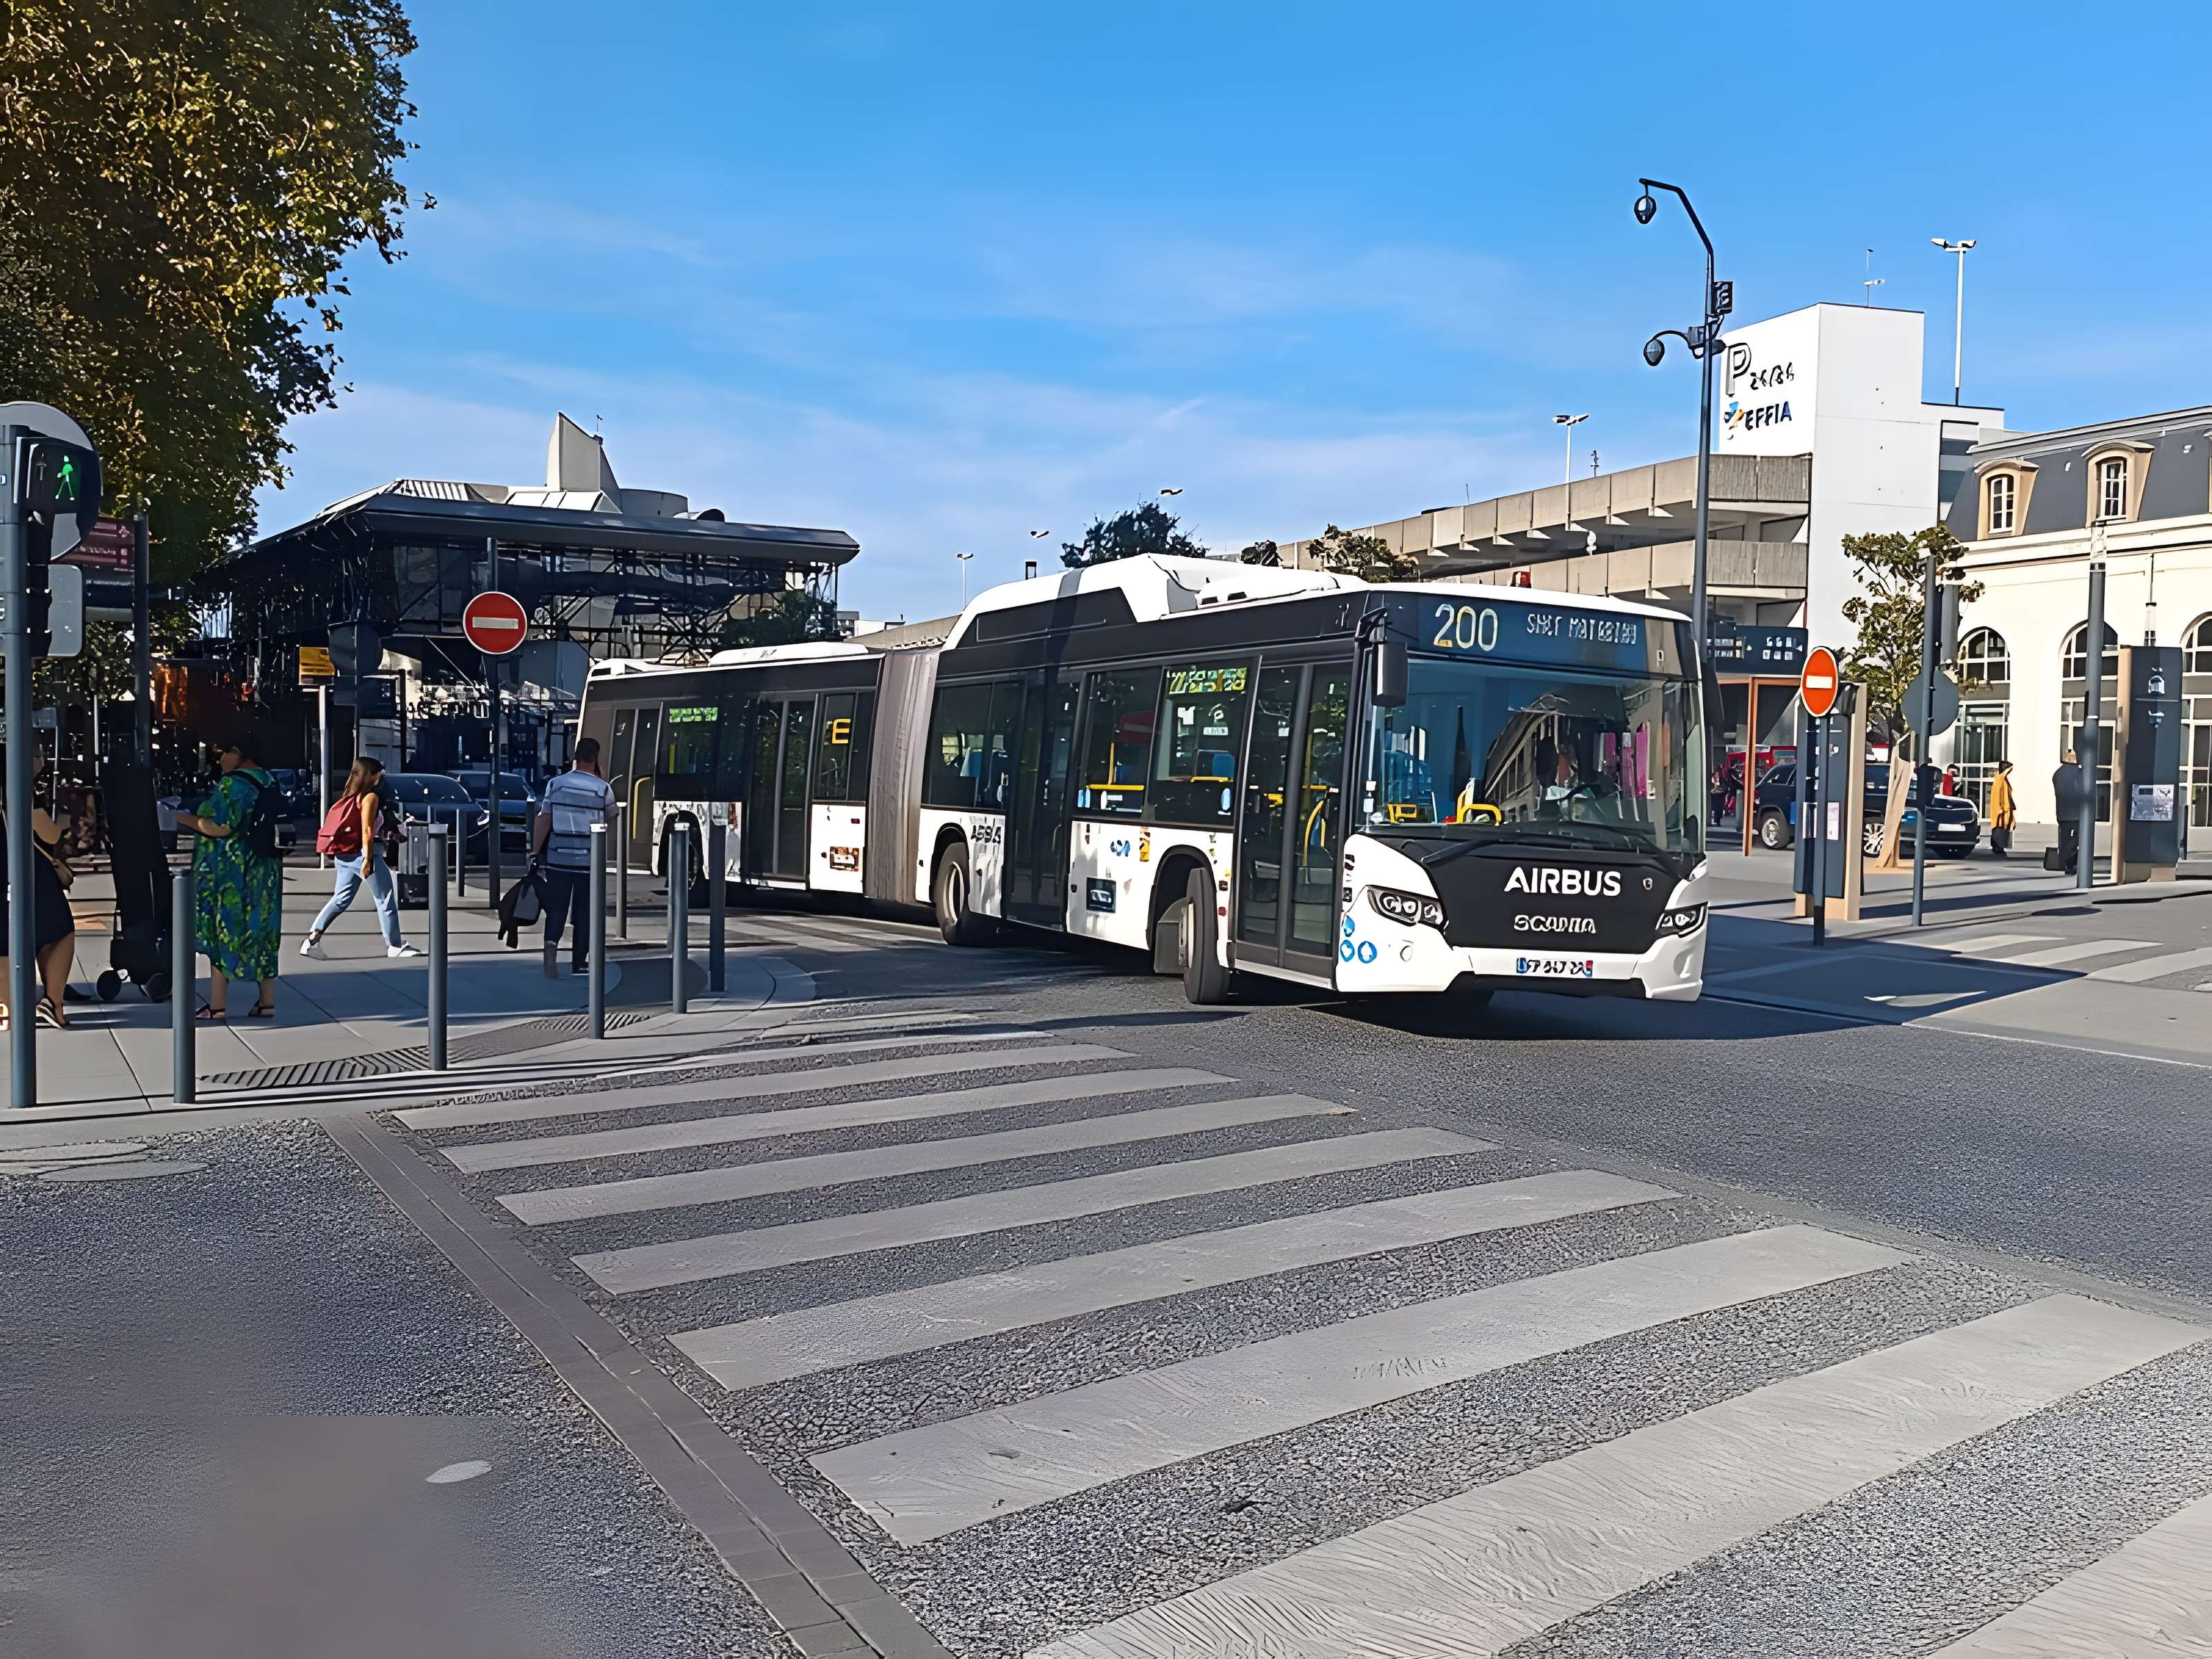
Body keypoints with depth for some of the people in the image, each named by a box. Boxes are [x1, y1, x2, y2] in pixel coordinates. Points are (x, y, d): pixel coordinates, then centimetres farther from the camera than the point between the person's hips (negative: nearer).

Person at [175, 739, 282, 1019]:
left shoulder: (232, 783, -14)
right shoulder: (269, 783, 11)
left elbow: (220, 828, -19)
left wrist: (183, 818, -7)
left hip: (229, 872, -8)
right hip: (264, 870, 8)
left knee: (221, 933, 0)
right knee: (261, 933, 10)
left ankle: (217, 1006, 2)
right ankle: (268, 1002, 11)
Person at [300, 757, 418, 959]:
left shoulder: (350, 797, 13)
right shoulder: (371, 797, -10)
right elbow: (367, 831, -16)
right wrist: (367, 860, -19)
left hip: (344, 855, 8)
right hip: (363, 852, -8)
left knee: (341, 899, 11)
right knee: (386, 900, 2)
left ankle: (313, 938, 0)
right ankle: (395, 946, 6)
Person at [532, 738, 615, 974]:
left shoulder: (556, 784, -1)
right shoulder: (603, 789, -6)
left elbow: (543, 820, -2)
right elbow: (611, 819, 10)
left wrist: (535, 852, 3)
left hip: (558, 859, 1)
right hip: (589, 860, -1)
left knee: (556, 908, 8)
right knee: (584, 912, 9)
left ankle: (551, 942, -20)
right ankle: (578, 963, 11)